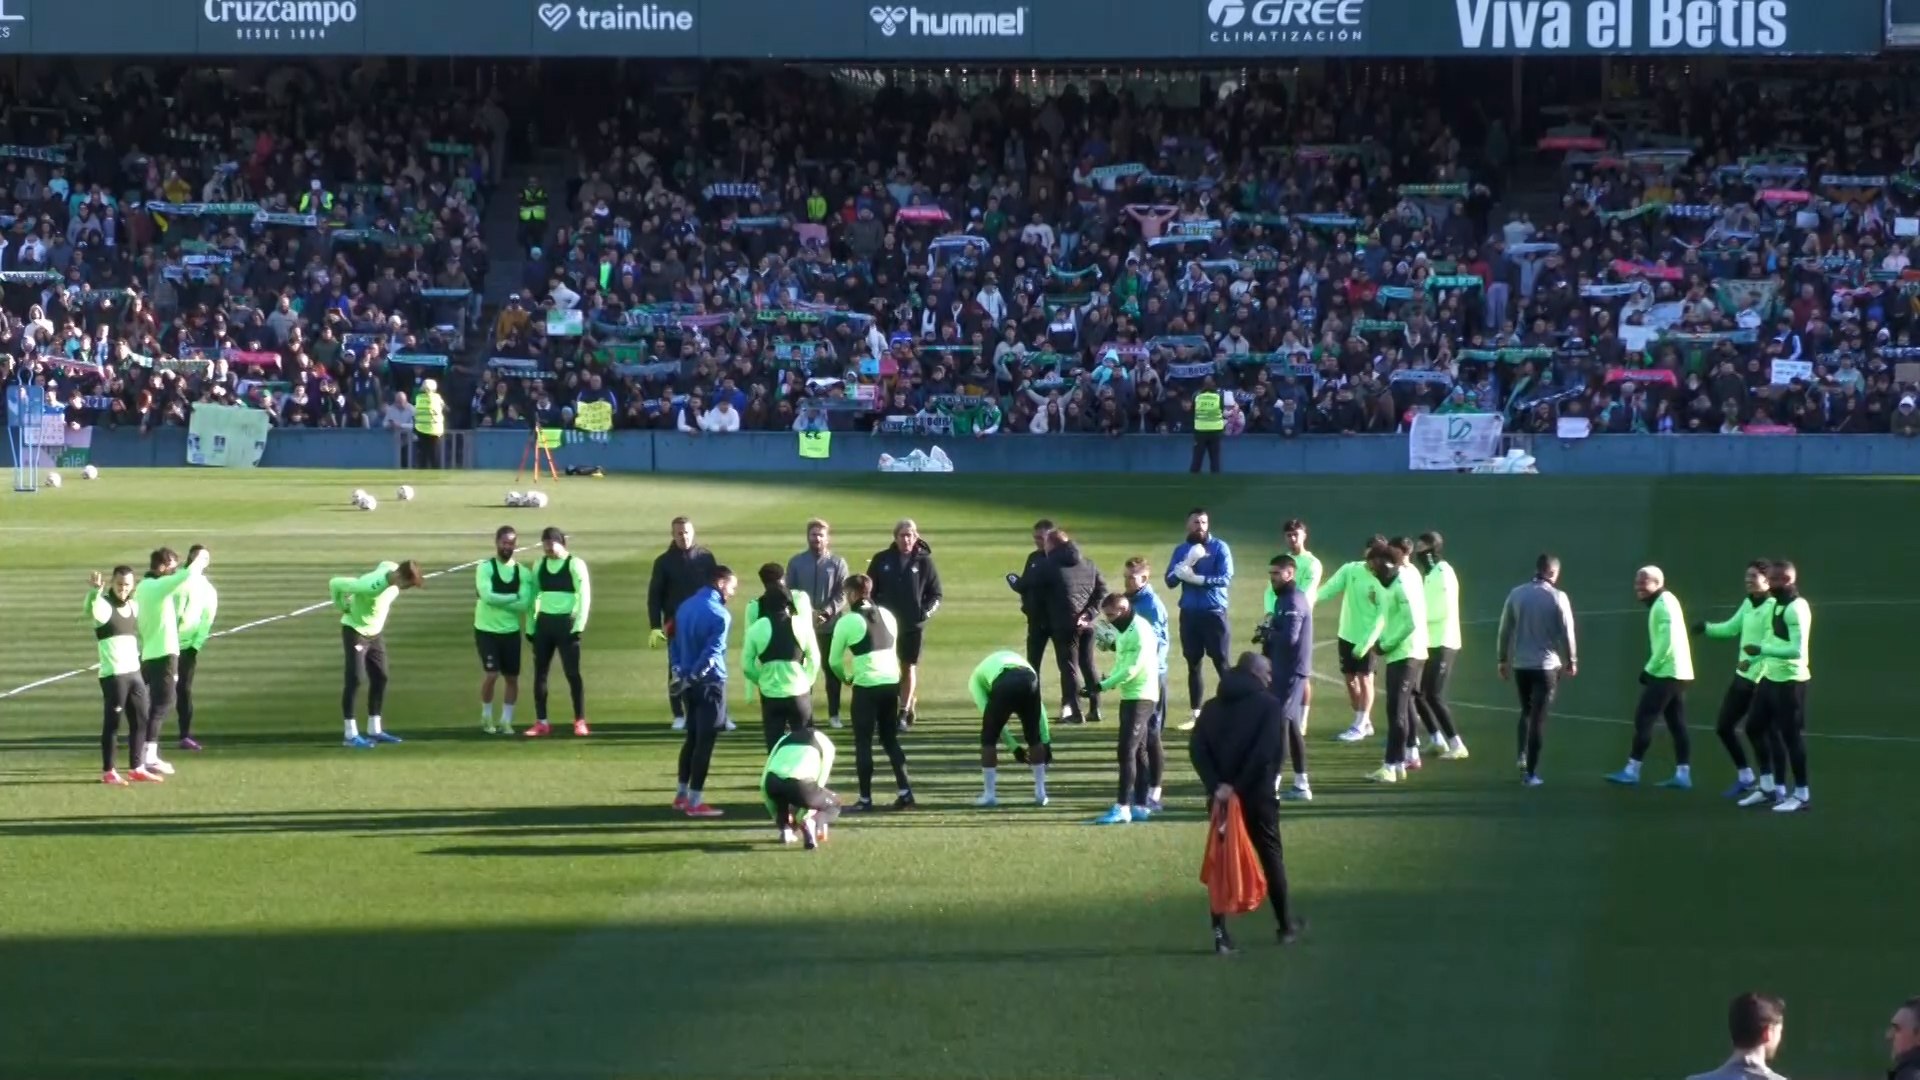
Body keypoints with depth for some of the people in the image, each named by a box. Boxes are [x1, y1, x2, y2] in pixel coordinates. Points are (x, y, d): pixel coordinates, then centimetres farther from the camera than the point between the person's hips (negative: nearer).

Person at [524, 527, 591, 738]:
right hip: (544, 622, 5)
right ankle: (541, 723, 9)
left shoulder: (575, 565, -6)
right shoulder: (539, 565, 10)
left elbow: (585, 597, -8)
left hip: (566, 623, -5)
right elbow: (533, 596, 15)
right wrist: (530, 627, 12)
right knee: (540, 672, 4)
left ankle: (580, 722, 1)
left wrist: (579, 626, -14)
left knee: (572, 672, -5)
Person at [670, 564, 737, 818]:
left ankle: (682, 794, 22)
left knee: (692, 737, 18)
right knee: (705, 741, -3)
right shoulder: (719, 614, -15)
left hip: (689, 683, 8)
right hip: (710, 683, -8)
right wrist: (690, 677, -15)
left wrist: (678, 672, 11)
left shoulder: (685, 606, 10)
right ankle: (695, 801, -2)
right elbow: (711, 653, -20)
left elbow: (675, 643, 13)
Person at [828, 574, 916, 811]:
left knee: (863, 743, 4)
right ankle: (905, 791, 8)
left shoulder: (847, 621, -7)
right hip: (892, 683, 5)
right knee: (890, 738, 16)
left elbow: (834, 659, 1)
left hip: (866, 687, -5)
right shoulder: (887, 616, 10)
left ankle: (865, 799, 4)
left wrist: (845, 676, 23)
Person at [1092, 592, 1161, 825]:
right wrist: (1107, 680, -5)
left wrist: (1103, 685, -19)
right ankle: (1140, 807, 15)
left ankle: (1122, 808, -15)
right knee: (1137, 753, 11)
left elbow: (1132, 668, -21)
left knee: (1127, 752, -13)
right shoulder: (1124, 631, 15)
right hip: (1129, 696, 10)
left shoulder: (1140, 630, -16)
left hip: (1141, 697, -10)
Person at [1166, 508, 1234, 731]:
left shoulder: (1219, 547, -3)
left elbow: (1226, 578, -14)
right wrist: (1186, 563, -16)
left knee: (1221, 662, -6)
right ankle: (1196, 715, 14)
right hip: (1189, 613, 4)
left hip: (1214, 612, -4)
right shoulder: (1181, 549, 9)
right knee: (1193, 664, 8)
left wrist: (1197, 578, -21)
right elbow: (1170, 580, 1)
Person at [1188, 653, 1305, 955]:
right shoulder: (1270, 705, -5)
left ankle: (1220, 932, 0)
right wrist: (1239, 786, -16)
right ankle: (1287, 925, 23)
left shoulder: (1213, 707, 9)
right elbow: (1268, 752, -18)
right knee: (1271, 857, 11)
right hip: (1257, 795, -3)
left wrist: (1215, 785, -13)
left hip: (1221, 796, 3)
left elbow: (1196, 749, -4)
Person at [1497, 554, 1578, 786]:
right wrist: (1571, 661, 6)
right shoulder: (1557, 597, -9)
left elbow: (1505, 630, 5)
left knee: (1526, 713, 22)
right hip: (1547, 665, -3)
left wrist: (1503, 659, 15)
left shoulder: (1516, 594, 1)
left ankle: (1523, 758, 8)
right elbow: (1566, 632, -7)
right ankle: (1530, 772, 0)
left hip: (1520, 664, 3)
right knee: (1538, 718, 2)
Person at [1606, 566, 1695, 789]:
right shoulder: (1664, 602, 18)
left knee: (1643, 719, -7)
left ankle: (1632, 771, -5)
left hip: (1666, 672, -10)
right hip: (1677, 672, 10)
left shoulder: (1662, 605, -13)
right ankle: (1683, 775, 4)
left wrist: (1649, 669, -15)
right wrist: (1653, 668, 13)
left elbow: (1667, 642, -20)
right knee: (1677, 724, 7)